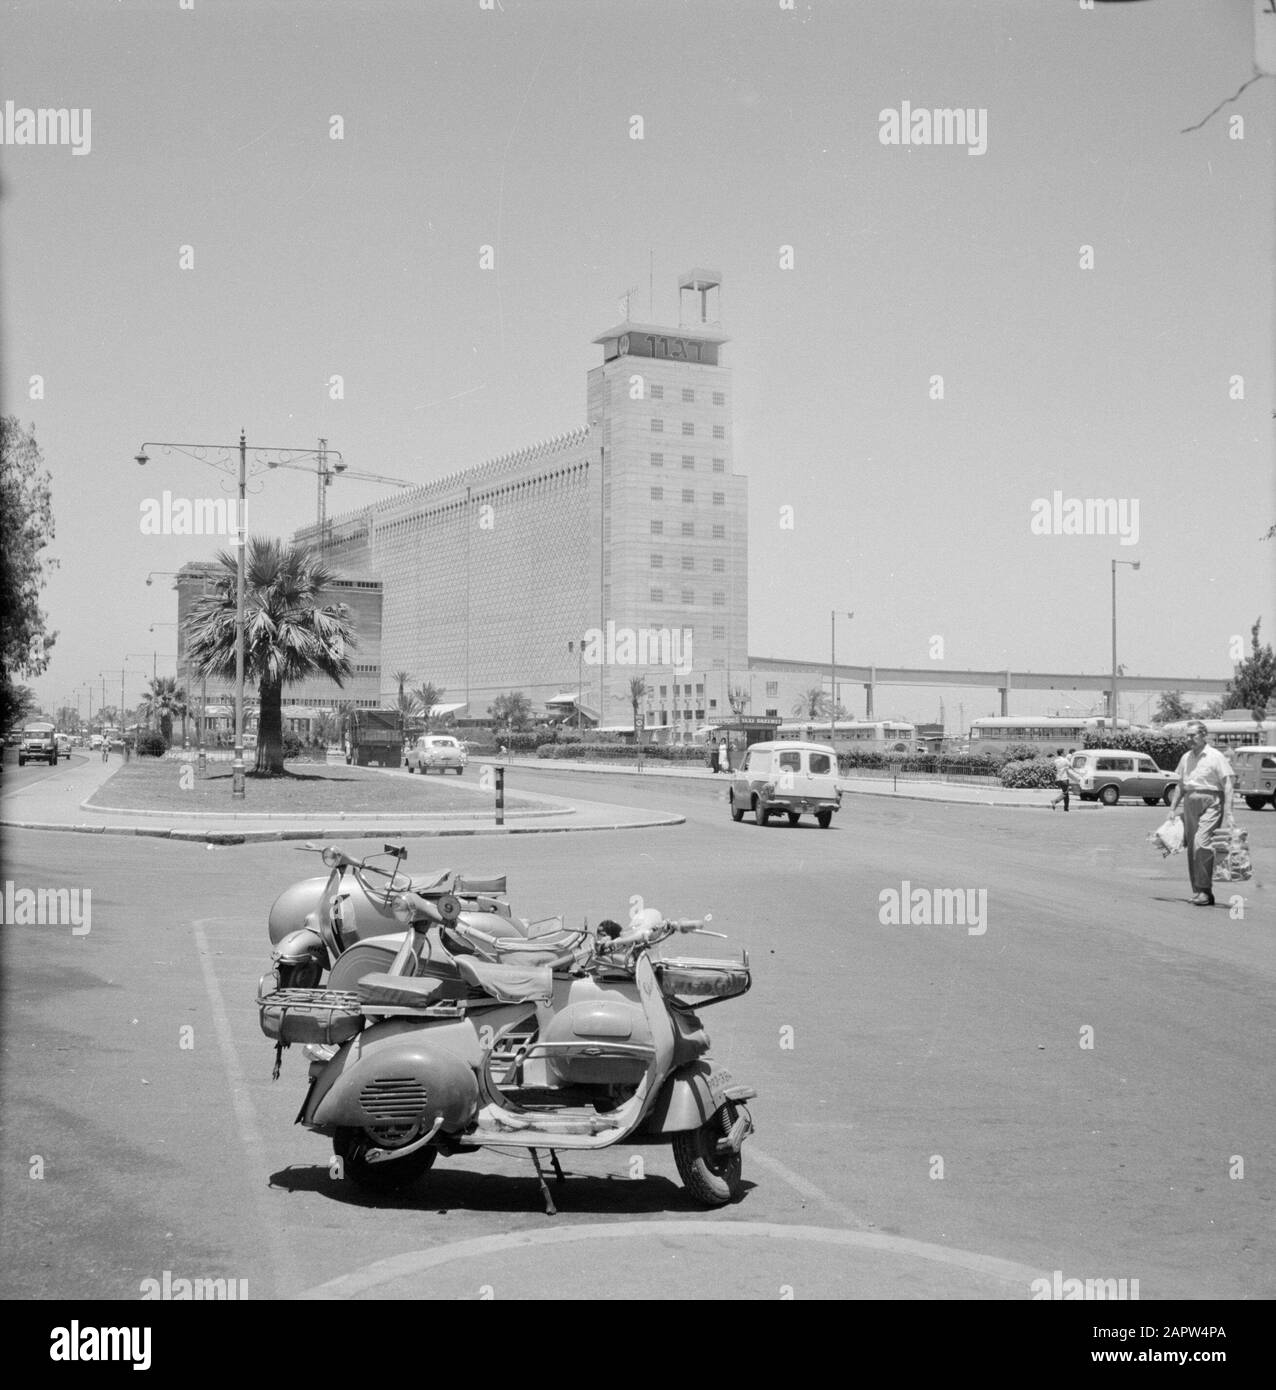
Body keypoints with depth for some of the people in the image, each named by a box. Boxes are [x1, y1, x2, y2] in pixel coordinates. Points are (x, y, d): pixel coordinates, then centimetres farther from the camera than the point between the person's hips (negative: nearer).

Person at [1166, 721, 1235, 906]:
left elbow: (1228, 785, -8)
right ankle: (1198, 892, 13)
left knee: (1202, 843, -20)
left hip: (1210, 803, -6)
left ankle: (1204, 890, -15)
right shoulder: (1186, 758, 14)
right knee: (1191, 848, 5)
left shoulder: (1215, 757, -5)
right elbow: (1179, 785, 21)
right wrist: (1172, 808, 16)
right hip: (1190, 804, 7)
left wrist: (1228, 813, -14)